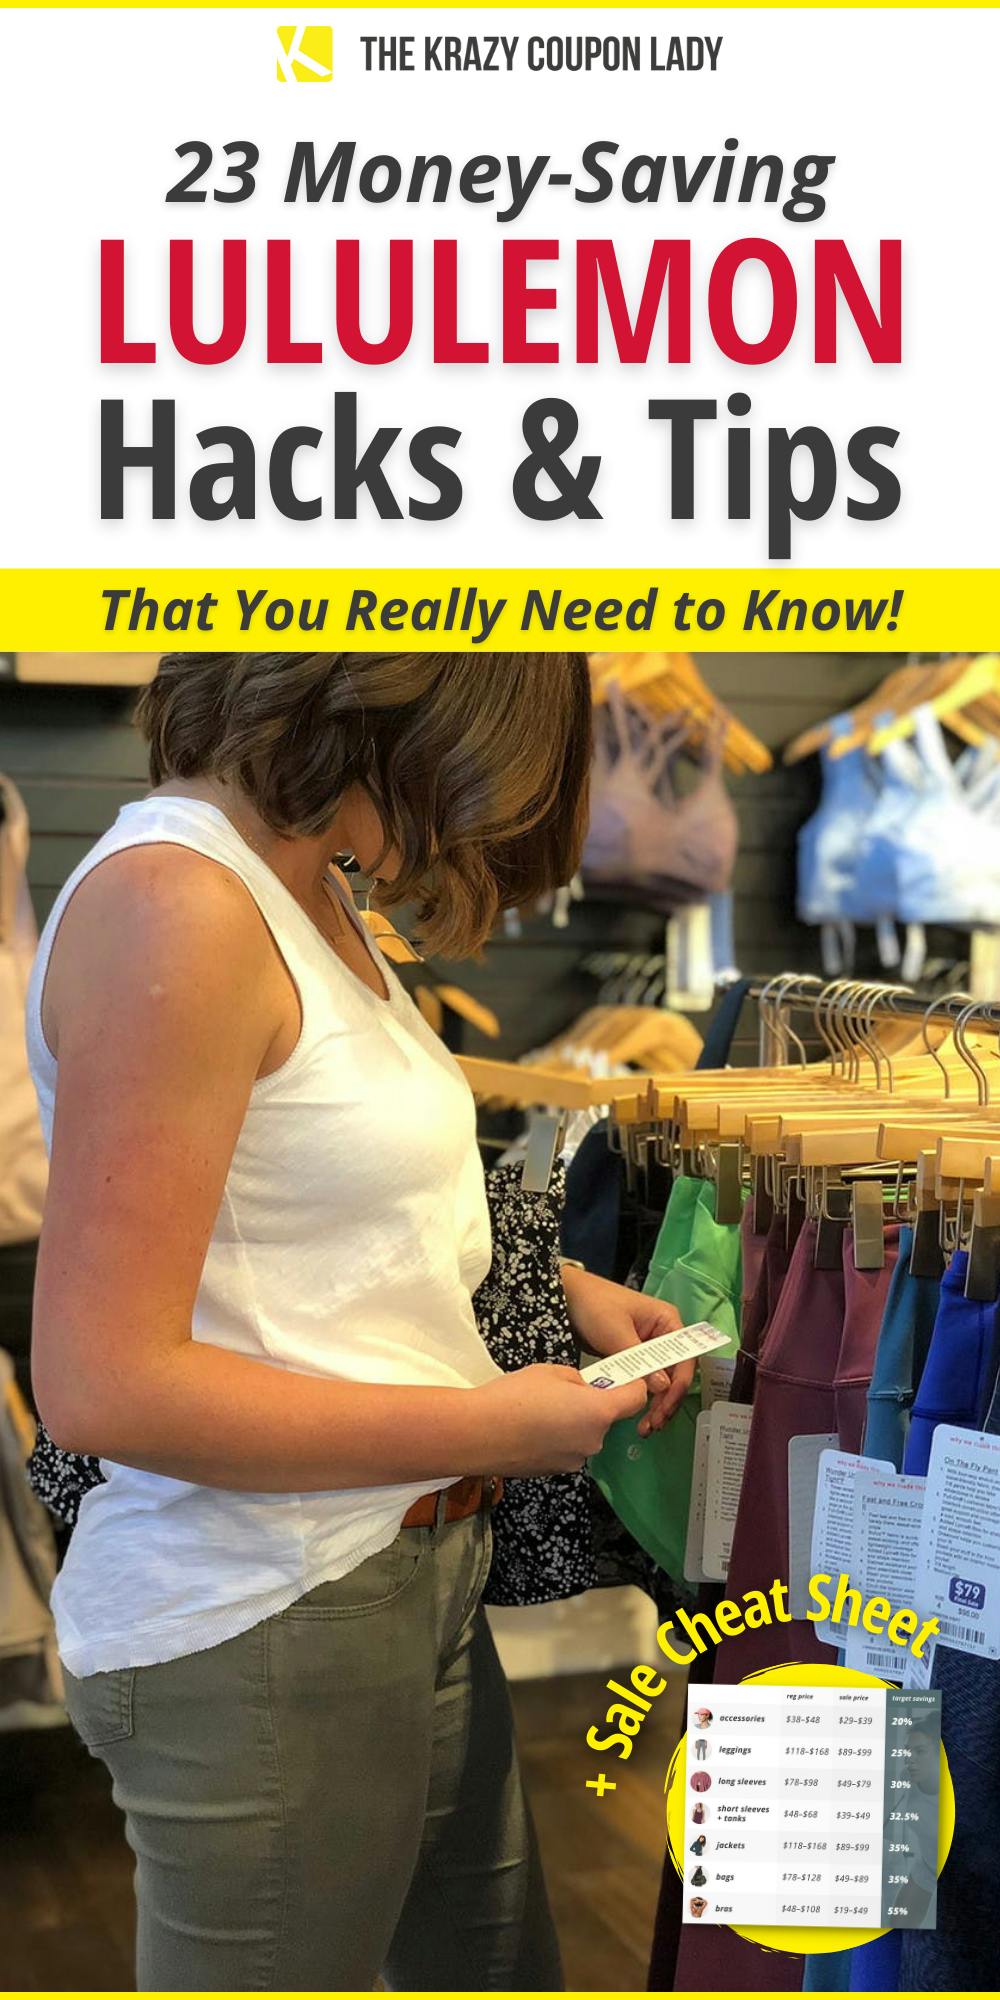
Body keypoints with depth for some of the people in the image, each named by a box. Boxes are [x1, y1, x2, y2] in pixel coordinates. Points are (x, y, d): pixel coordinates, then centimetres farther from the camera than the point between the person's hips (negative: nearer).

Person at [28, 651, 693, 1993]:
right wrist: (491, 1427, -17)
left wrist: (561, 1289, 8)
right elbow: (103, 1385, -24)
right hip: (262, 1631, -9)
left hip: (410, 1577, 9)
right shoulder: (172, 901, -21)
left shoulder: (310, 889, 8)